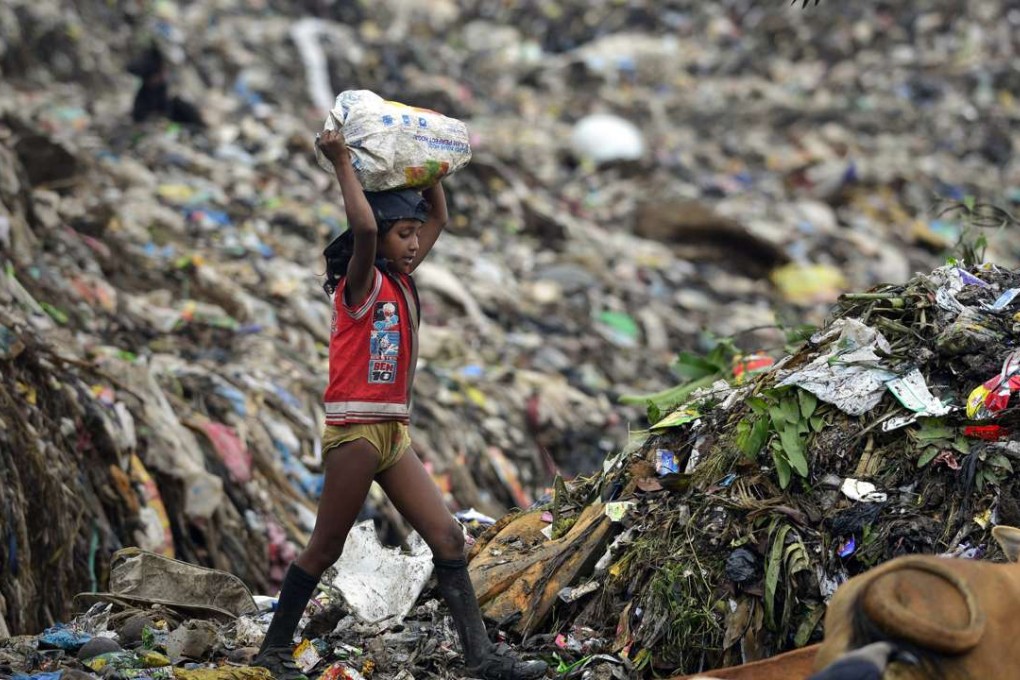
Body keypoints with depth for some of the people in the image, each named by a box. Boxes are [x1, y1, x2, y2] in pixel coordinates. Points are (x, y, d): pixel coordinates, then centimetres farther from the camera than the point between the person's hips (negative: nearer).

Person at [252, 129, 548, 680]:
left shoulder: (402, 282, 12)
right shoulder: (362, 284, -10)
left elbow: (439, 217, 22)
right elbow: (364, 227, -30)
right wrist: (342, 164, -21)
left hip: (394, 433, 8)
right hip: (355, 431, -8)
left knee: (447, 537, 1)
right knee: (325, 548, 0)